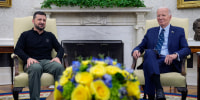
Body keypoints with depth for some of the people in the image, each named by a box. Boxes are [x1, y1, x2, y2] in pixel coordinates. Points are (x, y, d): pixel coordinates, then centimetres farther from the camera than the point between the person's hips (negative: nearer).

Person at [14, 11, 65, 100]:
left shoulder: (50, 35, 27)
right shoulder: (26, 35, 20)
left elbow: (60, 48, 20)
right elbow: (17, 50, 8)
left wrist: (58, 57, -4)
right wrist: (28, 58, -12)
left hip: (48, 61, 2)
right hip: (33, 62, -2)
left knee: (59, 67, -34)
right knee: (36, 68, -41)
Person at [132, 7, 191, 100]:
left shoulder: (179, 31, 18)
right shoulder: (151, 31, 26)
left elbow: (186, 49, 4)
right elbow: (141, 46, 22)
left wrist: (175, 55, -20)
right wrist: (136, 50, -6)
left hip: (168, 62, -2)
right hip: (151, 60, 3)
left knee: (148, 65, -36)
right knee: (149, 52, -36)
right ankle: (158, 88, -50)